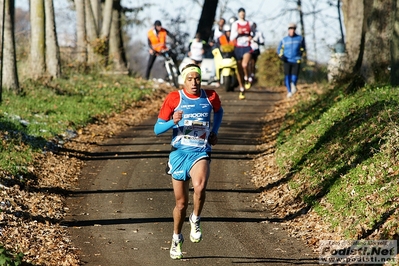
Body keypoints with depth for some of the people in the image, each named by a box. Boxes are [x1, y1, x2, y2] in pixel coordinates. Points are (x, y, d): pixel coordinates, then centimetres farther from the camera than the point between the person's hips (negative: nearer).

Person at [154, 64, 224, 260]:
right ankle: (176, 238, 31)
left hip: (201, 153, 0)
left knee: (199, 187, -31)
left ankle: (195, 220, -3)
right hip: (179, 153, 0)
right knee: (181, 202, 7)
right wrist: (173, 122, -22)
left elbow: (218, 111, 27)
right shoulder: (174, 98, -4)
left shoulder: (210, 97, 2)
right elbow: (157, 129, -4)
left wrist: (214, 132, 14)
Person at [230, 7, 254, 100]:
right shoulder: (235, 24, 3)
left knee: (245, 65, -28)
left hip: (247, 48, 0)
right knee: (240, 70, 4)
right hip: (238, 48, 0)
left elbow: (252, 33, 26)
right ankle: (241, 90, 15)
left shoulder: (249, 24, 8)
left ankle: (246, 79, 1)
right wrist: (237, 33, -18)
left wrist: (251, 37, 3)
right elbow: (231, 38, 0)